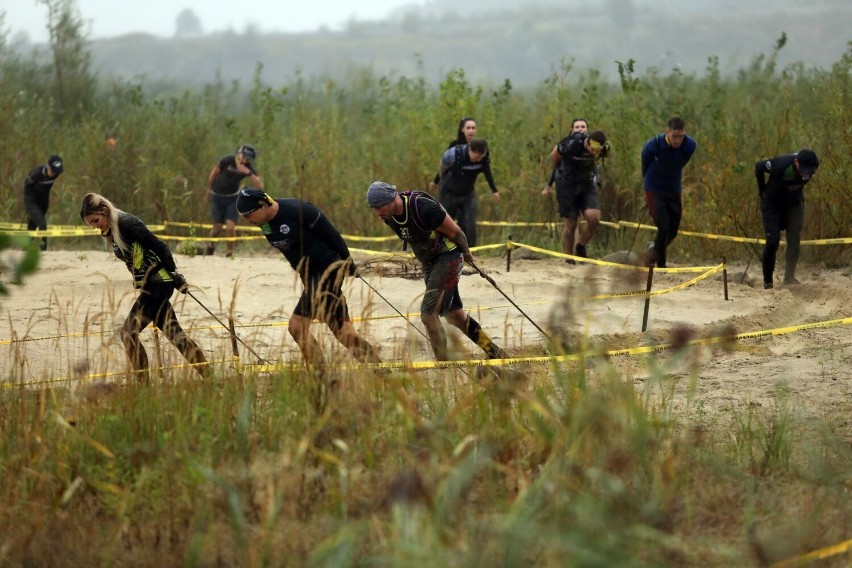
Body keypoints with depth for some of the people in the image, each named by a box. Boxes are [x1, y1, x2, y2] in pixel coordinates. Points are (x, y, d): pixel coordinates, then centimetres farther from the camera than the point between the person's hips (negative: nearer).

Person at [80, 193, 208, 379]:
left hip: (158, 284, -10)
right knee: (173, 332, 11)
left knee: (128, 332, -11)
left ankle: (143, 381, -6)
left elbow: (159, 246, -18)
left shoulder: (126, 223, -18)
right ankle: (208, 375, 15)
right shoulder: (109, 232, 9)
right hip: (149, 286, 10)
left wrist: (173, 273, -12)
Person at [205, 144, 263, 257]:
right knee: (217, 227, 0)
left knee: (231, 227, -14)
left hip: (232, 198, 1)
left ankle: (229, 252, 1)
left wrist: (249, 173, -36)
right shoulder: (226, 161, -20)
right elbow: (213, 174, -3)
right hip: (217, 197, -1)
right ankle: (211, 246, 29)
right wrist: (208, 190, 8)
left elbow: (259, 186, -24)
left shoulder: (249, 168, -15)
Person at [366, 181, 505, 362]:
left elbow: (454, 231, -19)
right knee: (454, 314, 17)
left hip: (449, 257, -8)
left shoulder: (422, 207, -31)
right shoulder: (389, 216, -7)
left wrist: (466, 254, -2)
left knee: (428, 314, -17)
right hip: (428, 262, 9)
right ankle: (494, 352, 33)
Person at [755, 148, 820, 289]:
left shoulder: (814, 165, -21)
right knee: (772, 241, -11)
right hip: (772, 203, -4)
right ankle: (767, 281, 1)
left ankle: (789, 277, 7)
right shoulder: (780, 165, -35)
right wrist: (763, 190, -5)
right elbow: (758, 166, -14)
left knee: (794, 241, -4)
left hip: (795, 203, 4)